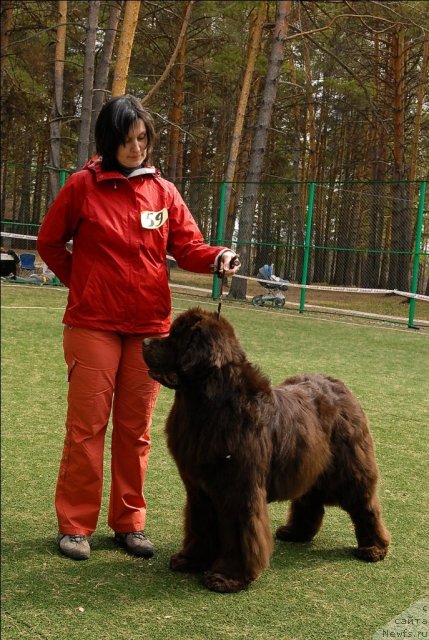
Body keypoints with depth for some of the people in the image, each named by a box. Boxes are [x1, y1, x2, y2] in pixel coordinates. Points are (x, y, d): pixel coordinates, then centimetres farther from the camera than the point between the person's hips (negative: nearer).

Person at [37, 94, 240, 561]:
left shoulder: (164, 192, 5)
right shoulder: (83, 186, -3)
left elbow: (187, 246, 0)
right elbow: (49, 242, 7)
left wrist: (216, 258, -20)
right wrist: (81, 282, 6)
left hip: (150, 325, 3)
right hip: (93, 325, -3)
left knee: (136, 429, 9)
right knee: (87, 425, 0)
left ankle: (129, 522, 20)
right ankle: (74, 526, 11)